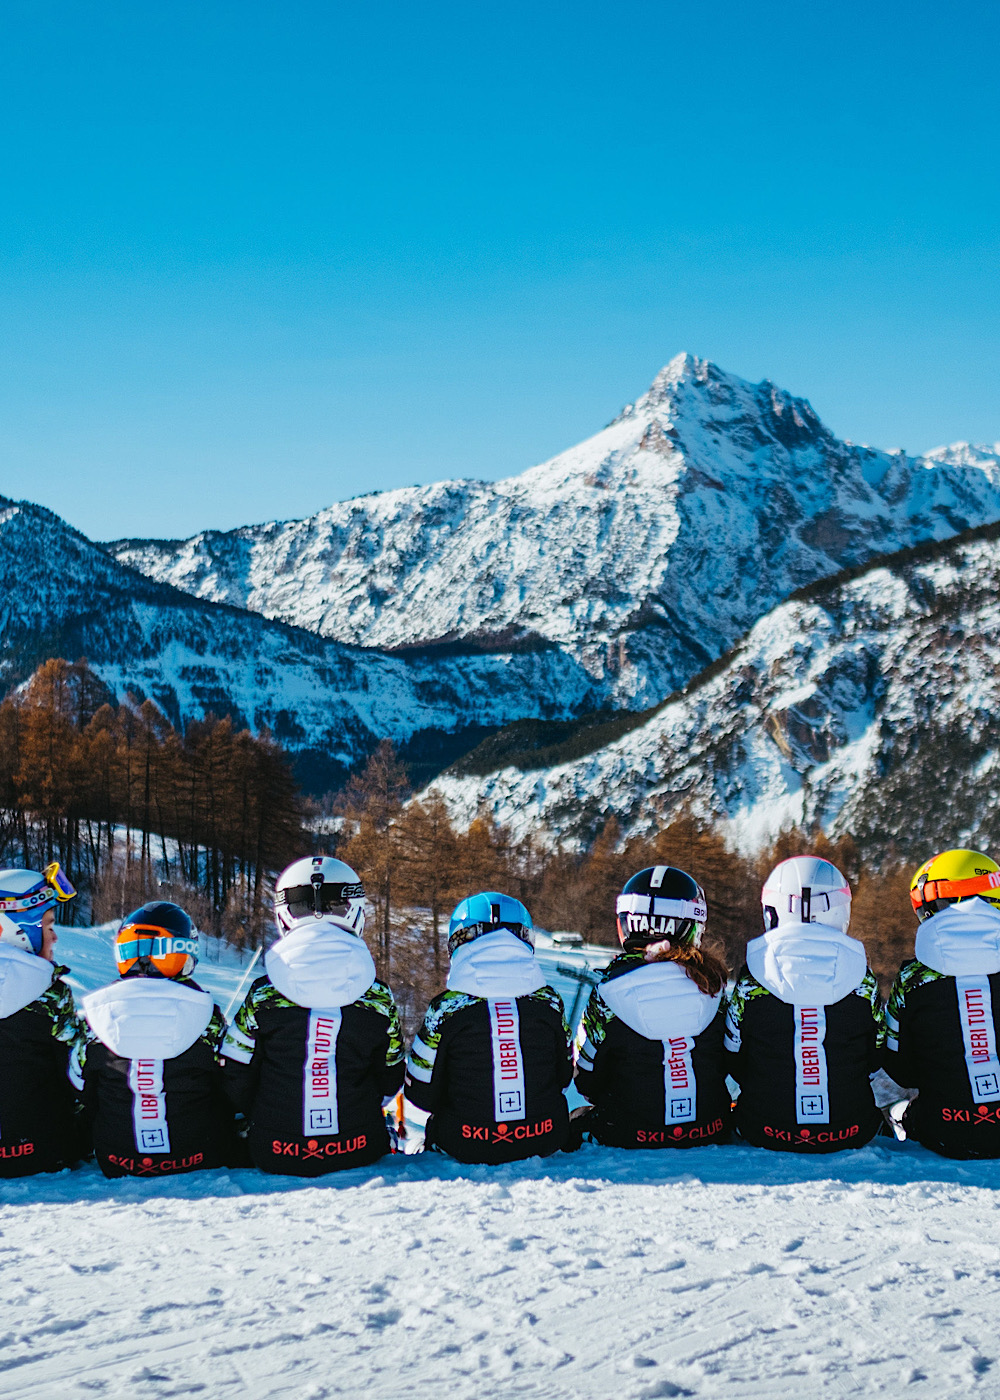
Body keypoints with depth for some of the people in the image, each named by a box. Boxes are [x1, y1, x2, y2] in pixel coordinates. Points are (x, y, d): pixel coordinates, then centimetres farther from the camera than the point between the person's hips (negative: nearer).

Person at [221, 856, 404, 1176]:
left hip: (277, 1159, -1)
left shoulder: (263, 996, -10)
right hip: (359, 1155, 1)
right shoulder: (379, 999, -6)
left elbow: (236, 1081, -1)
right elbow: (390, 1081, 7)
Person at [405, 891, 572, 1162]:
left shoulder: (446, 1008, -13)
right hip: (543, 1143, 2)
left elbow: (421, 1094, -4)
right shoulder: (549, 1002, -5)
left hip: (467, 1148, -2)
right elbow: (563, 1076, 9)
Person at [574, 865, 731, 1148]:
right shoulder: (712, 986, -8)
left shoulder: (610, 992, -16)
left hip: (629, 1138, -3)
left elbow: (587, 1082, -5)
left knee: (574, 1120, 26)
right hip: (709, 1134, 4)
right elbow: (731, 1063, 6)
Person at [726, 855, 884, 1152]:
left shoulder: (750, 982, -9)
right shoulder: (862, 979, -5)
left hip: (766, 1133, 0)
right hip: (852, 1135, 1)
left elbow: (735, 1066, 2)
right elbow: (874, 1061, 8)